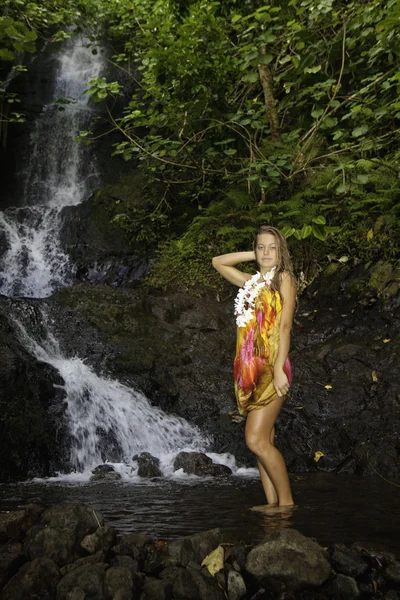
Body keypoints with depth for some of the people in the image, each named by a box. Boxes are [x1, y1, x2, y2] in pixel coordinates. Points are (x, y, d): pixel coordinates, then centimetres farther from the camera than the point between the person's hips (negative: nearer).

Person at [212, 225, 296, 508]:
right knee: (264, 441, 4)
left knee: (256, 440, -14)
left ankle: (287, 501, -4)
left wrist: (279, 368, -18)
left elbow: (285, 326, -9)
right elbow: (218, 262, 31)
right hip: (249, 368, 6)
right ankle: (273, 503, 8)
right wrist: (253, 256, 19)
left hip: (271, 367, -6)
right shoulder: (252, 282, 19)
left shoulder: (284, 278, 2)